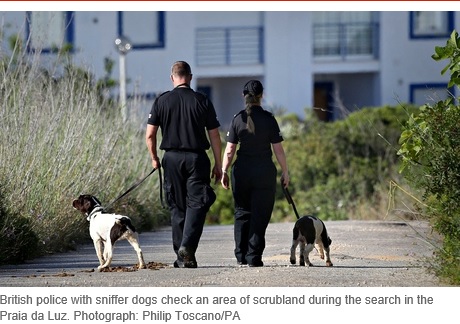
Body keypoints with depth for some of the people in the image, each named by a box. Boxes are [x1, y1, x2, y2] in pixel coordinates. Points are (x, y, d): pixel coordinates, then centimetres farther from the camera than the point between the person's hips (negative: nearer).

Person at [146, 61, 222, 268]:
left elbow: (150, 135, -1)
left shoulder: (162, 101, 1)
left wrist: (154, 158, 15)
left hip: (172, 158, 2)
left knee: (177, 207, 10)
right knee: (196, 204, -1)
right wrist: (218, 165, 8)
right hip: (197, 158, -1)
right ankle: (187, 246, -22)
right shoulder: (203, 101, 0)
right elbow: (214, 136, 1)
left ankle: (181, 257, 11)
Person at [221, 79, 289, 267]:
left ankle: (241, 256, 13)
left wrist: (224, 171, 9)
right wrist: (285, 172, 5)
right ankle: (254, 257, 0)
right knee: (260, 215, 3)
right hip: (265, 171, -2)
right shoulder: (268, 119, -6)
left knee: (242, 213, 14)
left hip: (242, 171, 2)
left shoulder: (237, 119, -1)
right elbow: (278, 149, -4)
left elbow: (229, 150, 0)